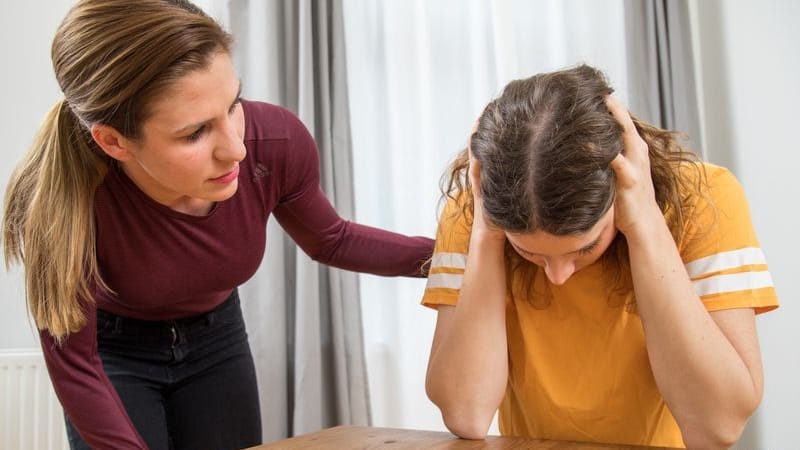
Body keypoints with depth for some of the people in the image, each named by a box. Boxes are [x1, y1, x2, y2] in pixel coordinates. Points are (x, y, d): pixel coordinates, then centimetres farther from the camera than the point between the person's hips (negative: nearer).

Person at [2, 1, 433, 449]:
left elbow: (330, 240, -6)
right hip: (113, 349, -2)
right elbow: (74, 365, -20)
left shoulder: (278, 142, -28)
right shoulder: (62, 201, -35)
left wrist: (439, 253, -19)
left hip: (216, 336, 3)